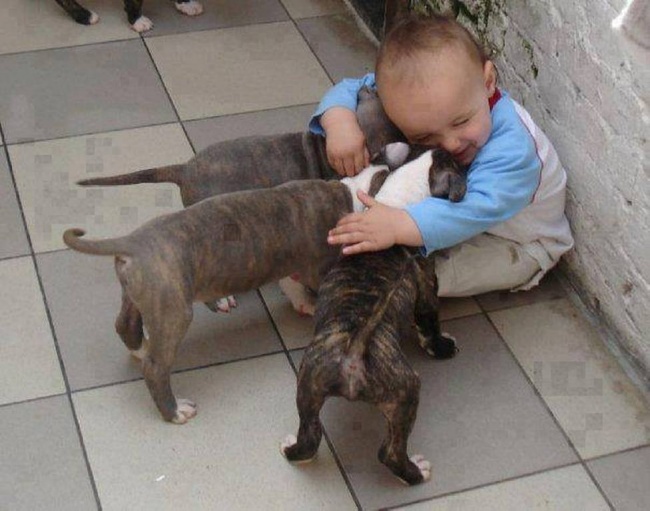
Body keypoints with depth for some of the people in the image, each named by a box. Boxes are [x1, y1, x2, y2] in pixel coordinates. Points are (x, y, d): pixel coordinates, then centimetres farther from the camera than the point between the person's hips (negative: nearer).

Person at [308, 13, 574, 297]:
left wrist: (399, 226, -68)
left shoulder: (512, 148, -42)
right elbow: (351, 90, -16)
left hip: (516, 245, -6)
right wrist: (340, 121, -42)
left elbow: (480, 209, -55)